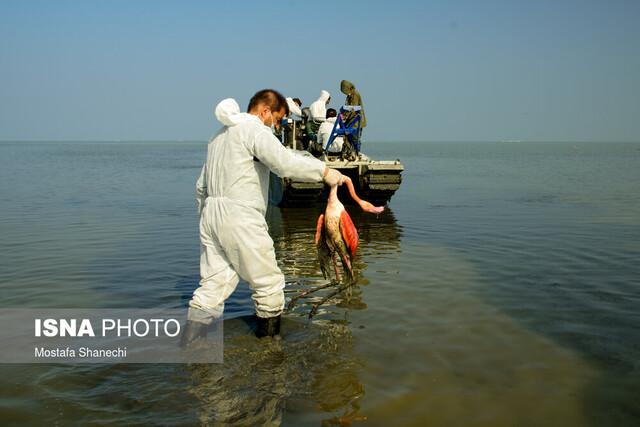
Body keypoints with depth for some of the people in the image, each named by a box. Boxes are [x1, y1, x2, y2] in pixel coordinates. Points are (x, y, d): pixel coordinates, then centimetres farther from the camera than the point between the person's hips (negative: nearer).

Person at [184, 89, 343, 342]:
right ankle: (270, 335, 15)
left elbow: (201, 186, 25)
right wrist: (324, 171, -16)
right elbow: (284, 162, -22)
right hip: (241, 219, -9)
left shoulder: (220, 135, 23)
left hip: (210, 216, 9)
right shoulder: (254, 129, -6)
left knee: (214, 282, 8)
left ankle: (188, 341, 2)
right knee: (268, 282, 5)